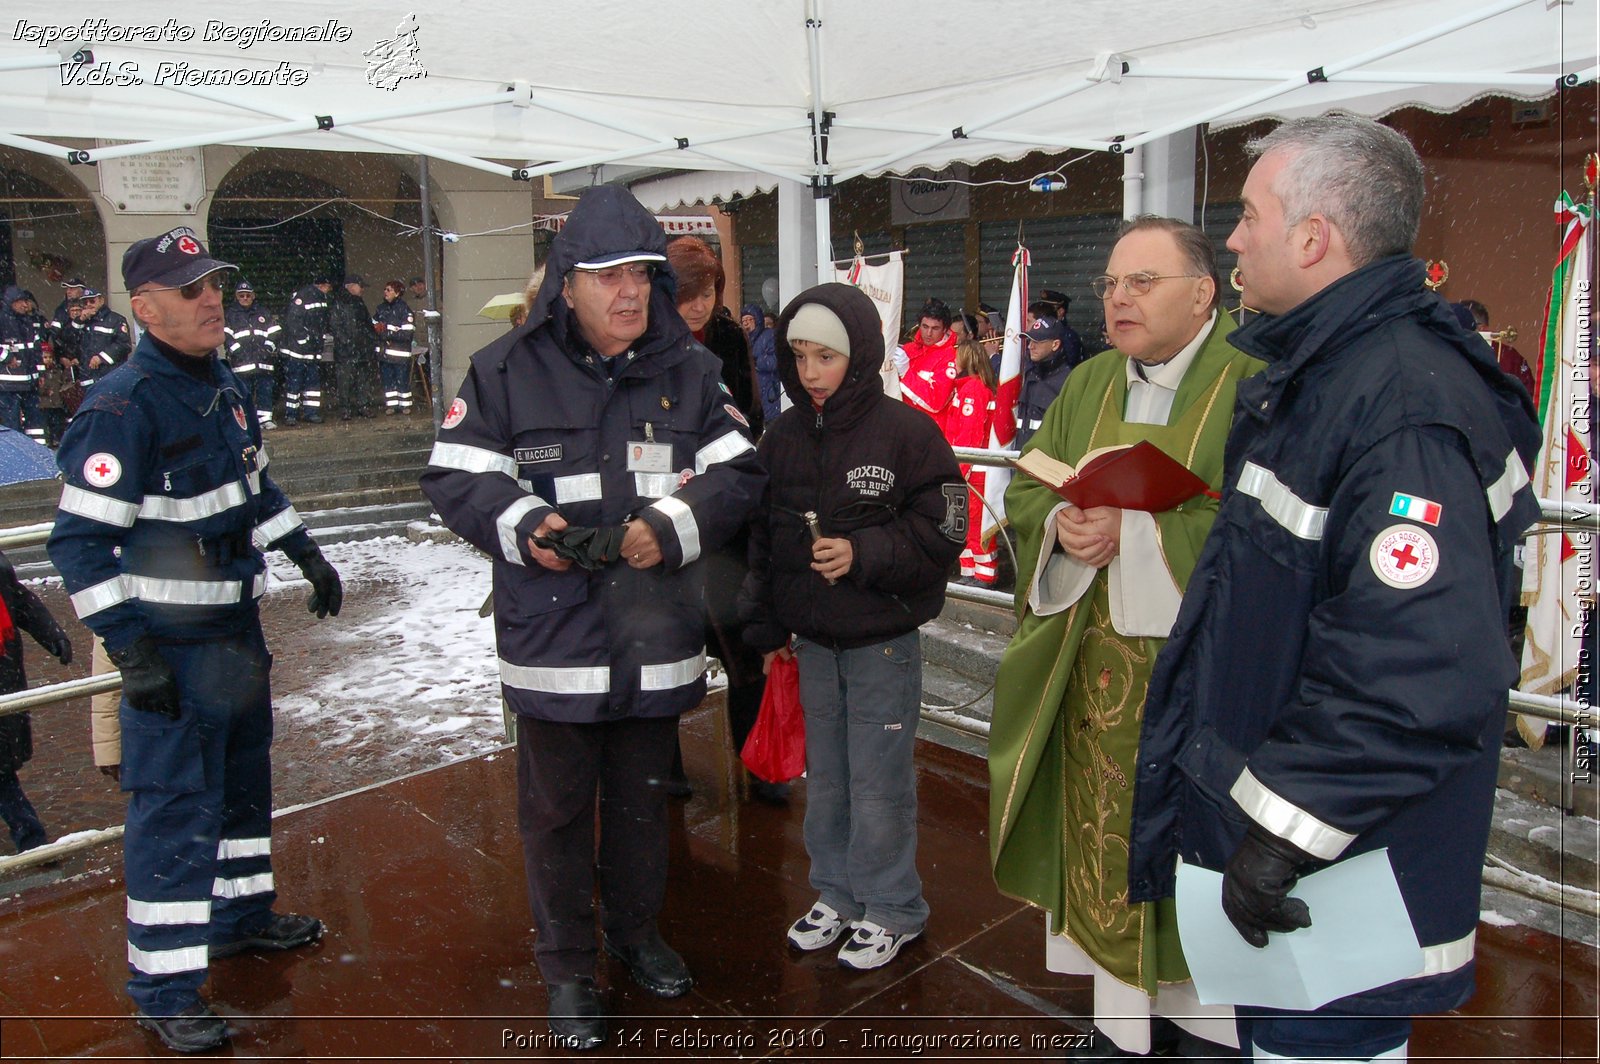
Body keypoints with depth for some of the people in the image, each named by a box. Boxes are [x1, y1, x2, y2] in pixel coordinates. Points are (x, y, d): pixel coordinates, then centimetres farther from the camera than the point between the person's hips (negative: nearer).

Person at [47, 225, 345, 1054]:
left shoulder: (221, 383, 7)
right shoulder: (122, 408, -20)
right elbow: (79, 541, -21)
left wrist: (307, 555, 20)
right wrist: (130, 652, -24)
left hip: (236, 625, 9)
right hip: (170, 644, -9)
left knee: (244, 777, 22)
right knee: (176, 808, -1)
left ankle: (242, 915, 42)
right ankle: (164, 987, 14)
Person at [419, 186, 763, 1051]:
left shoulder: (690, 370, 3)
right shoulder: (506, 372, -4)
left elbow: (736, 473, 1)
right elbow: (455, 477, -2)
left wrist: (672, 526, -16)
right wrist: (522, 524, -20)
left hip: (657, 639, 3)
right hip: (552, 638, -2)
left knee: (643, 797, 20)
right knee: (557, 808, 10)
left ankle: (637, 933, 43)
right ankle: (567, 968, 30)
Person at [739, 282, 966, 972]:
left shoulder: (905, 431, -13)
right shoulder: (783, 437, 3)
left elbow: (942, 531, -13)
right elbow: (762, 538, 10)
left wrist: (862, 553, -23)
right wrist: (765, 628, 11)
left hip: (883, 639, -5)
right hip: (812, 639, 5)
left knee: (879, 779, 3)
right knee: (825, 774, 17)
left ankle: (890, 908, 23)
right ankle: (837, 893, 35)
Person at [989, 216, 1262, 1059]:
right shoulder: (1088, 385, 12)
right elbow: (1023, 489, 11)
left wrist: (1134, 532, -19)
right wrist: (1063, 524, -11)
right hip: (1098, 666, 5)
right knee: (1109, 837, 11)